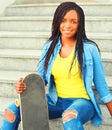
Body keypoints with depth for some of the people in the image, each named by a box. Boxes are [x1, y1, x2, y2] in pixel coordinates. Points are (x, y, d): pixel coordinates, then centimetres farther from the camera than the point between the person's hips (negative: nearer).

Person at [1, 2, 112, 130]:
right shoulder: (50, 47, 4)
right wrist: (25, 85, -15)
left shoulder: (89, 49, -5)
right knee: (12, 111, -12)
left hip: (82, 101, -4)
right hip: (56, 101, 4)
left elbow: (101, 86, 1)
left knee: (70, 117, -40)